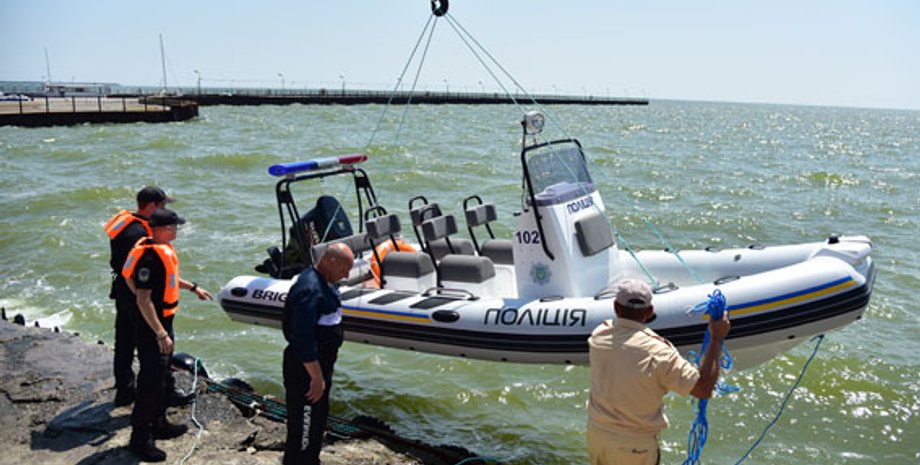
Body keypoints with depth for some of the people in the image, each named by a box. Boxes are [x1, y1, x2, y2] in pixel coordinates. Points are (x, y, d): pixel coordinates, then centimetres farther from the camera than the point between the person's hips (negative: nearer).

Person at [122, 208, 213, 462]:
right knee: (151, 383, -4)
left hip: (164, 322, 10)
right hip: (151, 328, -10)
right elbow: (143, 300, -27)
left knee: (161, 377, 21)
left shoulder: (164, 248, 6)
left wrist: (193, 287, 32)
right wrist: (161, 334, -27)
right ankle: (140, 439, 6)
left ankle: (158, 425, 36)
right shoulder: (149, 256, -25)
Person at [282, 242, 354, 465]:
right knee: (304, 423, 2)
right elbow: (303, 340, -29)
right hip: (306, 368, -10)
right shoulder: (310, 290, -27)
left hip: (319, 363, 11)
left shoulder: (323, 281, 7)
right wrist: (317, 377, -23)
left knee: (318, 417, 23)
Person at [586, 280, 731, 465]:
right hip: (633, 447, -4)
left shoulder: (598, 336, -10)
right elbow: (704, 389, -19)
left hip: (596, 434, 4)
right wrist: (716, 339, -14)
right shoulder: (657, 353, -25)